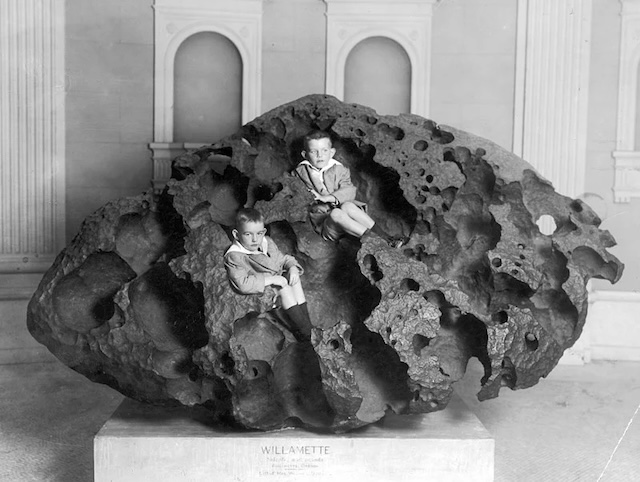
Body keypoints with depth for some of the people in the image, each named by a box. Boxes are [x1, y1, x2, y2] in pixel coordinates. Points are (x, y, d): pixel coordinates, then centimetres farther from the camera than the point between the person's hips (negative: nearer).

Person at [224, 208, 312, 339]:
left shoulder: (267, 242, 0)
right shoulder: (234, 257, -23)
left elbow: (283, 258, 14)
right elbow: (243, 284, -34)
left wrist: (292, 267, -10)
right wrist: (270, 279, -32)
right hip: (259, 291, -7)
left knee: (294, 278, -17)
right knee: (284, 288, -27)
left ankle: (306, 322, -16)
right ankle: (305, 330, -23)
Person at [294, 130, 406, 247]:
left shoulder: (338, 169, 8)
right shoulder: (300, 172, 7)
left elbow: (349, 191, -5)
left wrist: (329, 198, -21)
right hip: (322, 222, -2)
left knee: (347, 206, -32)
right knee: (336, 213, -34)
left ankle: (387, 237, -32)